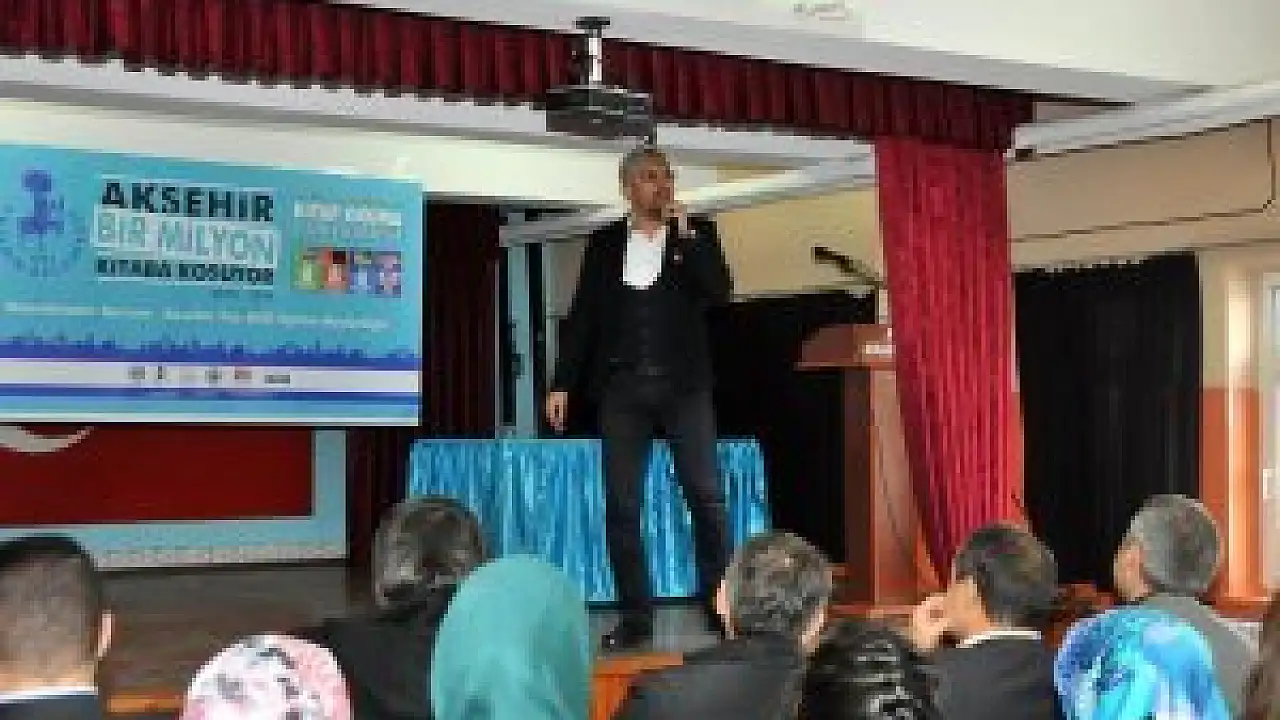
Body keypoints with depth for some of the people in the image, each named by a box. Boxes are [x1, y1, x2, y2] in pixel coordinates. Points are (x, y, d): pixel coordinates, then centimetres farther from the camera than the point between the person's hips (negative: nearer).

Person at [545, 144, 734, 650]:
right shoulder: (605, 243, 11)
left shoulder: (697, 232, 8)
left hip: (684, 386, -1)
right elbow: (582, 316, 11)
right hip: (622, 388, 1)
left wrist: (687, 236, -12)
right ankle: (635, 617, 5)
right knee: (621, 504, -1)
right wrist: (562, 383, 5)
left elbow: (720, 292, -6)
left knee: (706, 496, -5)